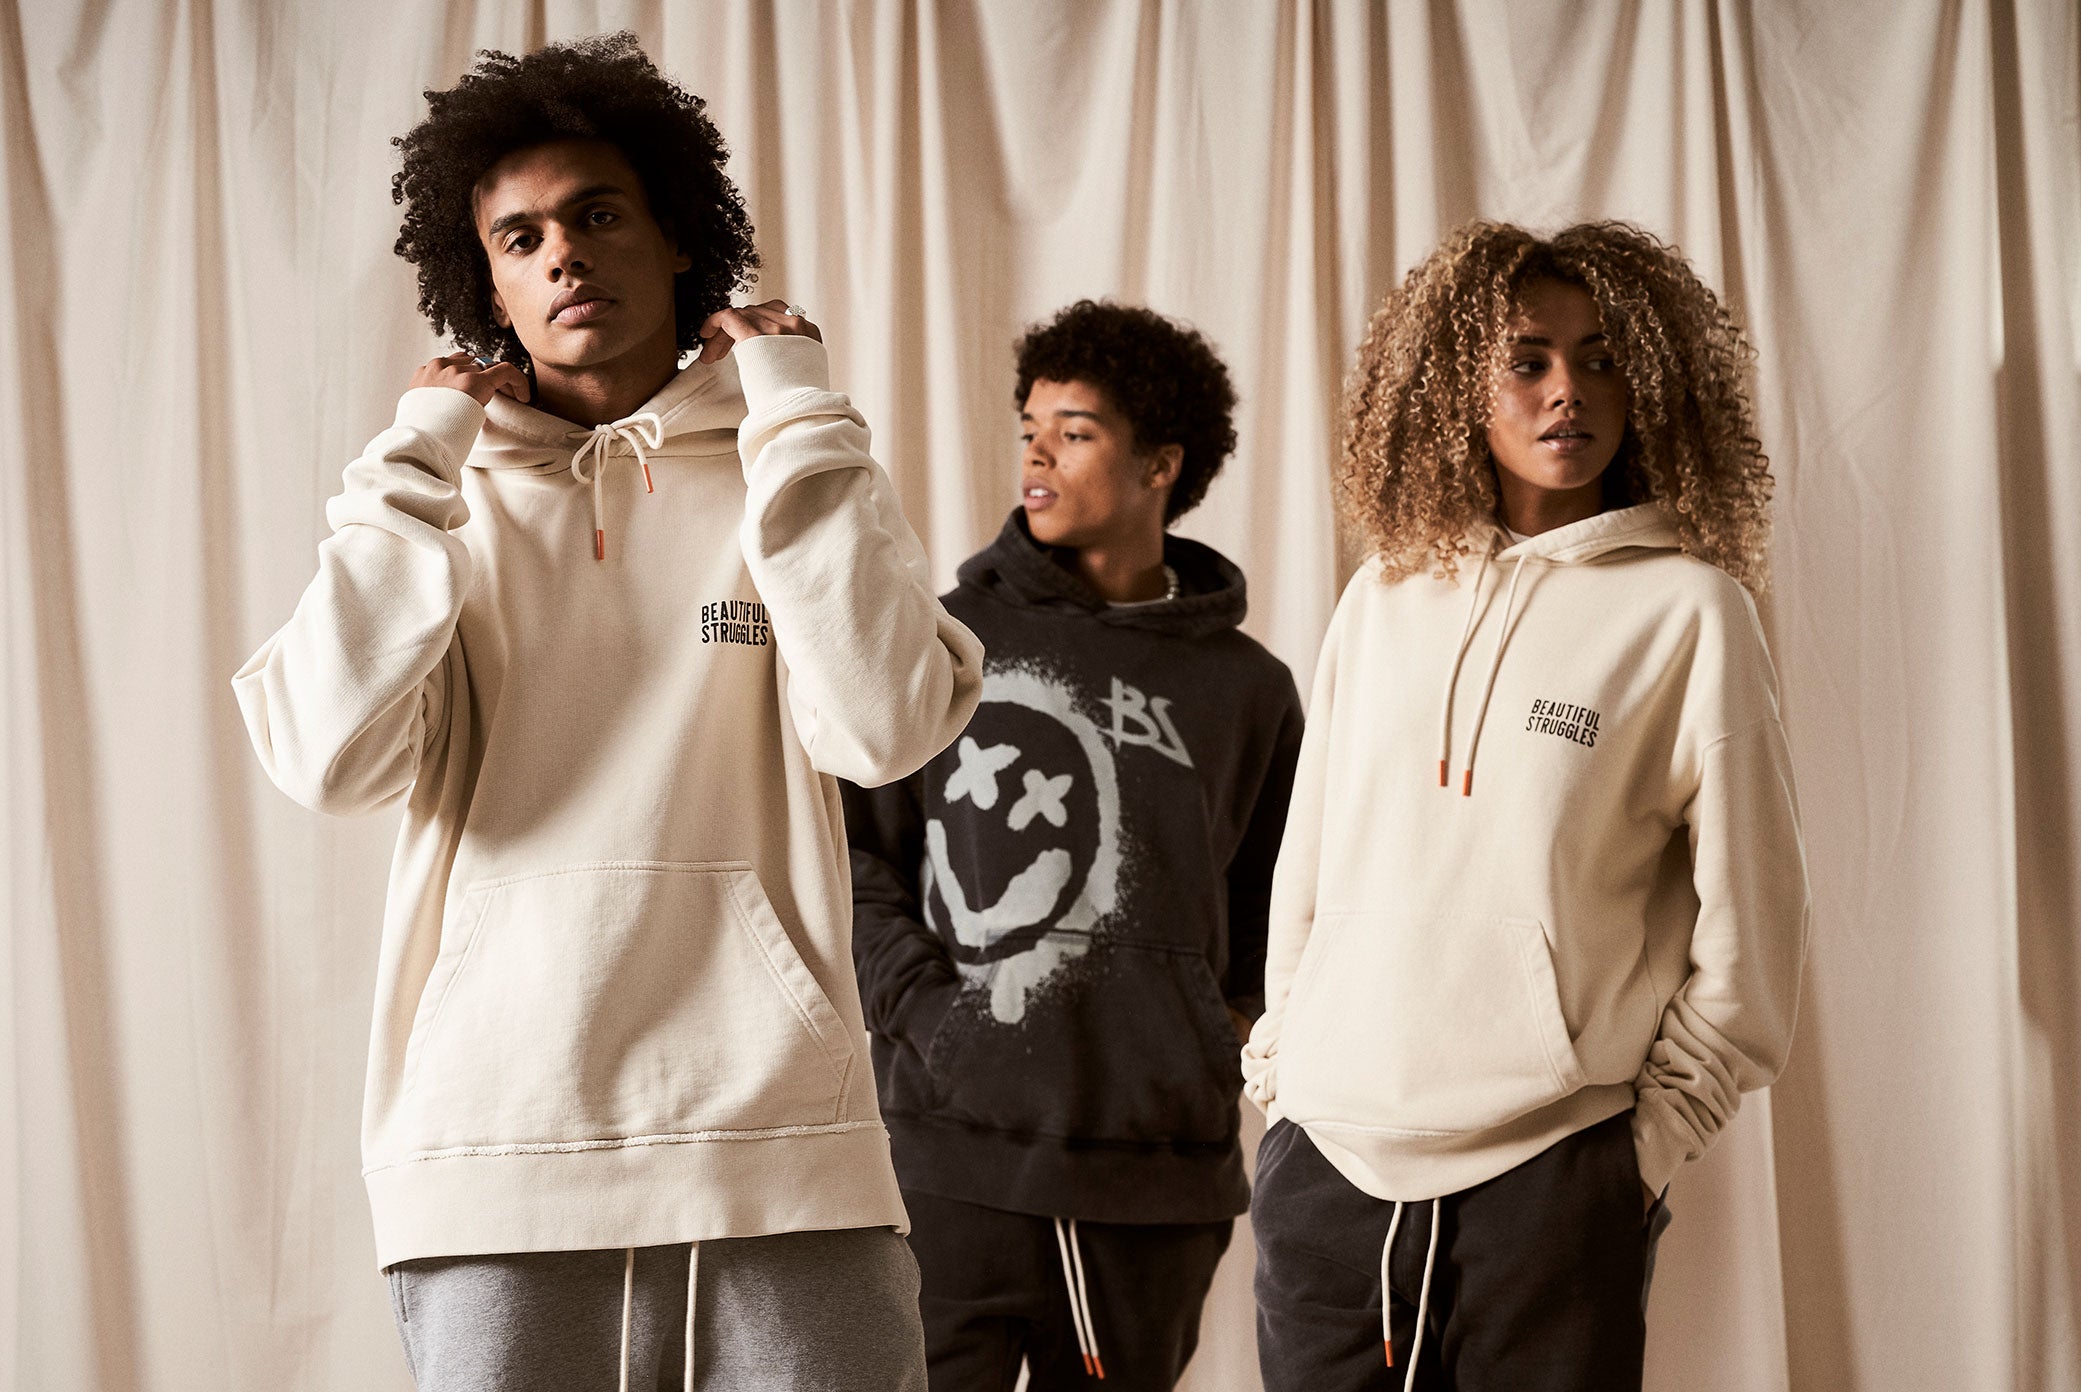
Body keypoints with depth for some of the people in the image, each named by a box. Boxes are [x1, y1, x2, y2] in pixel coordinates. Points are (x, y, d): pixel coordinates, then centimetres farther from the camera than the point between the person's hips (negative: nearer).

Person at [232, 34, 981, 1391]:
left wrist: (798, 414, -4)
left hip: (777, 1148, 0)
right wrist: (416, 466, -1)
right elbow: (330, 759, -5)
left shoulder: (796, 483, 8)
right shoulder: (439, 501, 11)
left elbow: (883, 729, -10)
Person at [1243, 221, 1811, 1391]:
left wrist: (1651, 1138, -3)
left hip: (1551, 1175, -3)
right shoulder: (1385, 600, 10)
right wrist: (1281, 1074, 10)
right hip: (1326, 1162, 4)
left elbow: (1749, 926, -2)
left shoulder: (1688, 611, -2)